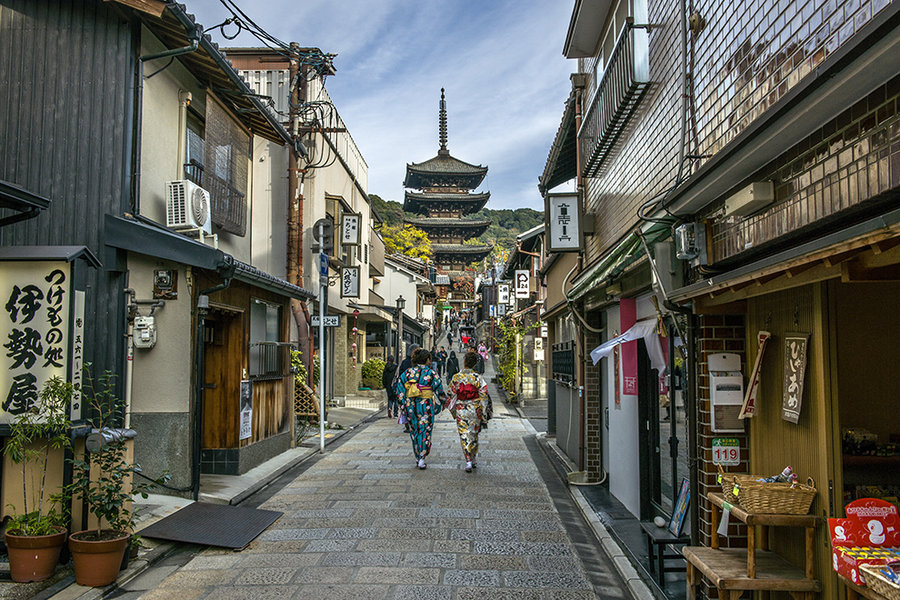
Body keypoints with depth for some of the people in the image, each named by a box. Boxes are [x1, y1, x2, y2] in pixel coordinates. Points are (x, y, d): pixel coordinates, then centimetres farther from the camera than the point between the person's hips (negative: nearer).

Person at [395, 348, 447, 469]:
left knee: (414, 431, 16)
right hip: (426, 405, -3)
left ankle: (417, 457, 22)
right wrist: (442, 402, 12)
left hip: (410, 405, 3)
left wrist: (403, 403, 4)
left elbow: (398, 386, 0)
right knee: (425, 432, 4)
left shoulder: (408, 372, 3)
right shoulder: (431, 373, -6)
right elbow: (439, 390, -4)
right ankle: (422, 459, -2)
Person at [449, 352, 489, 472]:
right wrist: (483, 413, 2)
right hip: (475, 410, 1)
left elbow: (452, 394, -1)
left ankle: (468, 462, -7)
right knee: (474, 435, 16)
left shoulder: (456, 377, -7)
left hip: (461, 410, -1)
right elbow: (483, 396, -5)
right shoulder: (478, 378, -6)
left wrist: (453, 410, 14)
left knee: (465, 436, 2)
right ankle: (473, 461, 25)